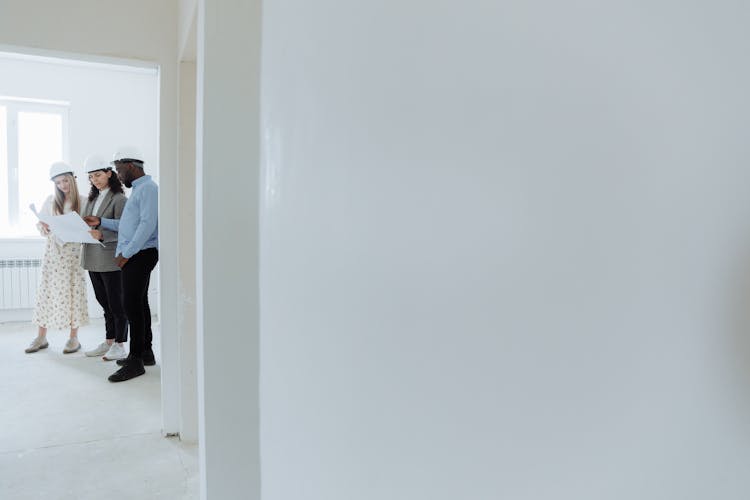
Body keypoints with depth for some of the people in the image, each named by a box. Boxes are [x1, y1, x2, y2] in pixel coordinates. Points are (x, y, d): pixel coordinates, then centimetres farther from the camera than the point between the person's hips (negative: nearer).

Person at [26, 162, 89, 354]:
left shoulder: (82, 202, 0)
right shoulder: (50, 201, 9)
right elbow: (40, 222, 13)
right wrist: (42, 226, -9)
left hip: (74, 252, -3)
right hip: (53, 251, 3)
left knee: (74, 291, 0)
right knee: (47, 290, 5)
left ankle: (74, 337, 10)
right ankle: (41, 337, 15)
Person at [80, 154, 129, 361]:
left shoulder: (119, 199, -9)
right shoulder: (92, 198, 15)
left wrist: (102, 235, -29)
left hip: (111, 259, -7)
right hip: (93, 258, 8)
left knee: (116, 303, 1)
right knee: (104, 303, 15)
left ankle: (120, 345, 10)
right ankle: (108, 342, 25)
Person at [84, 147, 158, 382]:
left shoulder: (148, 188, -11)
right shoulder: (138, 189, 21)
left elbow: (147, 224, -20)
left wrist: (126, 253, -19)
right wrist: (101, 222, 15)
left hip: (140, 255, -10)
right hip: (135, 255, 10)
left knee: (132, 304, -10)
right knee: (139, 303, 13)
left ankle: (136, 360, -6)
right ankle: (146, 352, 21)